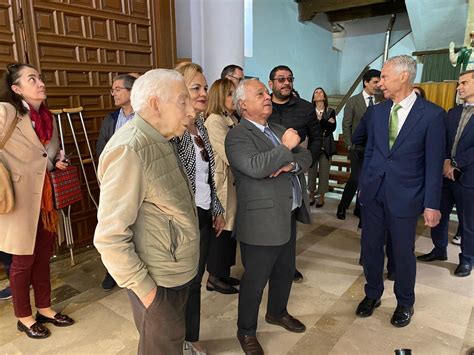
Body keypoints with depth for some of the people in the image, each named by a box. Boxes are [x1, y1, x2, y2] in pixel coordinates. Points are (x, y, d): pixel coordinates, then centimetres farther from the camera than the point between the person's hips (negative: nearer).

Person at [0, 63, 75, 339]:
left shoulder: (48, 117, 8)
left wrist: (58, 163, 2)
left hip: (45, 198, 6)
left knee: (43, 256, 17)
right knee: (23, 261, 10)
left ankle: (45, 308, 35)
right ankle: (24, 317, 30)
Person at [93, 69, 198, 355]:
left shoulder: (161, 141, 5)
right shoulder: (128, 150, -24)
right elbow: (109, 236, -24)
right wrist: (143, 288, -18)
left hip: (177, 272, 8)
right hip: (157, 282, -8)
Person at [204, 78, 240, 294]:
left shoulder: (232, 119, 12)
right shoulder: (214, 120, -14)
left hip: (234, 181, 8)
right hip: (221, 181, -8)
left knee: (229, 228, 15)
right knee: (221, 229, 3)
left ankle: (223, 273, 31)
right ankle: (214, 278, 21)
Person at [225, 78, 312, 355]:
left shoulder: (279, 130, 13)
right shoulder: (237, 136, -13)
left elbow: (306, 156, 7)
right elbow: (255, 167, -30)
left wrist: (291, 164, -14)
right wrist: (286, 147, -20)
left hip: (289, 216, 8)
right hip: (262, 221, -8)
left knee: (285, 271, 24)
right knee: (255, 280, 8)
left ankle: (277, 312, 49)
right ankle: (247, 331, 31)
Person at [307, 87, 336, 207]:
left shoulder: (331, 111, 7)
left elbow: (333, 127, -4)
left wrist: (319, 121, -12)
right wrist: (326, 123, -12)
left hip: (326, 145, 0)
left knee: (324, 171, 2)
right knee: (311, 170, 2)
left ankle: (321, 196, 11)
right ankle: (311, 194, 14)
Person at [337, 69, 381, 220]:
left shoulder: (381, 102, 5)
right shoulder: (353, 101, -1)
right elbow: (346, 125, -1)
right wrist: (349, 145, -5)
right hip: (358, 148, -3)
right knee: (356, 178, -7)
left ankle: (360, 208, 23)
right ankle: (342, 207, 13)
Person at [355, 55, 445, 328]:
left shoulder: (432, 114, -8)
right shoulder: (377, 111, 5)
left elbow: (434, 163, -7)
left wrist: (432, 204, -7)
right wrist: (363, 184, 10)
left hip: (405, 195, -4)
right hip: (373, 193, 4)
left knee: (403, 252, 11)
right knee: (370, 246, 13)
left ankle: (405, 303, 35)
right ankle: (373, 294, 36)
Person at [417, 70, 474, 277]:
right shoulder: (452, 113, 12)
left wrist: (456, 164, -17)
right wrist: (446, 161, -10)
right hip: (445, 173, 5)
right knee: (439, 215, 13)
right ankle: (439, 250, 30)